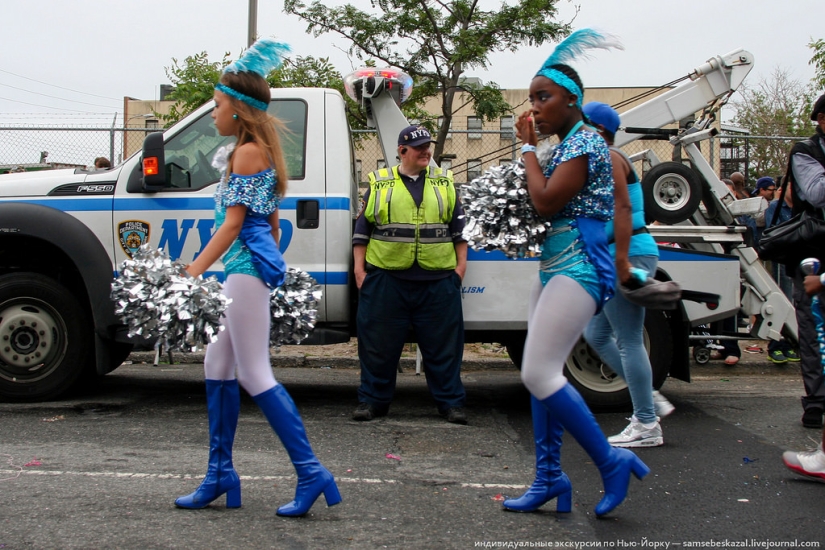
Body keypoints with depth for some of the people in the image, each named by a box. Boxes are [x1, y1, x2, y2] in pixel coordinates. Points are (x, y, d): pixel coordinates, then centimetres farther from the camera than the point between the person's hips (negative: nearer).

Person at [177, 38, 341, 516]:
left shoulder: (248, 152, -10)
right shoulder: (261, 152, 19)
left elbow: (232, 224, -16)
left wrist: (191, 273, -18)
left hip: (247, 264, -10)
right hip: (253, 264, 10)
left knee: (254, 375, -8)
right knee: (218, 366, 13)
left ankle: (311, 473, -6)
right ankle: (221, 475, 19)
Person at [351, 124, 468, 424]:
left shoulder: (444, 182, 11)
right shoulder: (380, 183, 7)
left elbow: (459, 227, 13)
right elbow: (362, 227, 8)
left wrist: (461, 263, 6)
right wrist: (359, 267, 3)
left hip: (437, 279, 1)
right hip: (386, 277, -1)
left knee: (443, 343, 5)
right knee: (380, 343, 5)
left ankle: (450, 402, 16)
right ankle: (373, 399, 18)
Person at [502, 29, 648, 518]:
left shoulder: (585, 142, -11)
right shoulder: (565, 145, 19)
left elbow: (546, 201, -19)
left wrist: (528, 147, -7)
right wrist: (532, 146, 10)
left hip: (578, 270, -11)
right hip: (555, 267, 11)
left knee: (539, 373, -16)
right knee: (542, 373, 10)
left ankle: (611, 462, -4)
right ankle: (549, 477, 18)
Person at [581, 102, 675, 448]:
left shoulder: (607, 158, -10)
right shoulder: (601, 160, 21)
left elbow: (622, 208, -22)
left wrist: (621, 260, -28)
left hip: (628, 255, -11)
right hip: (617, 258, 11)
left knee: (628, 341, -5)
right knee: (596, 335, 15)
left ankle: (646, 425, 3)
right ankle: (650, 400, 20)